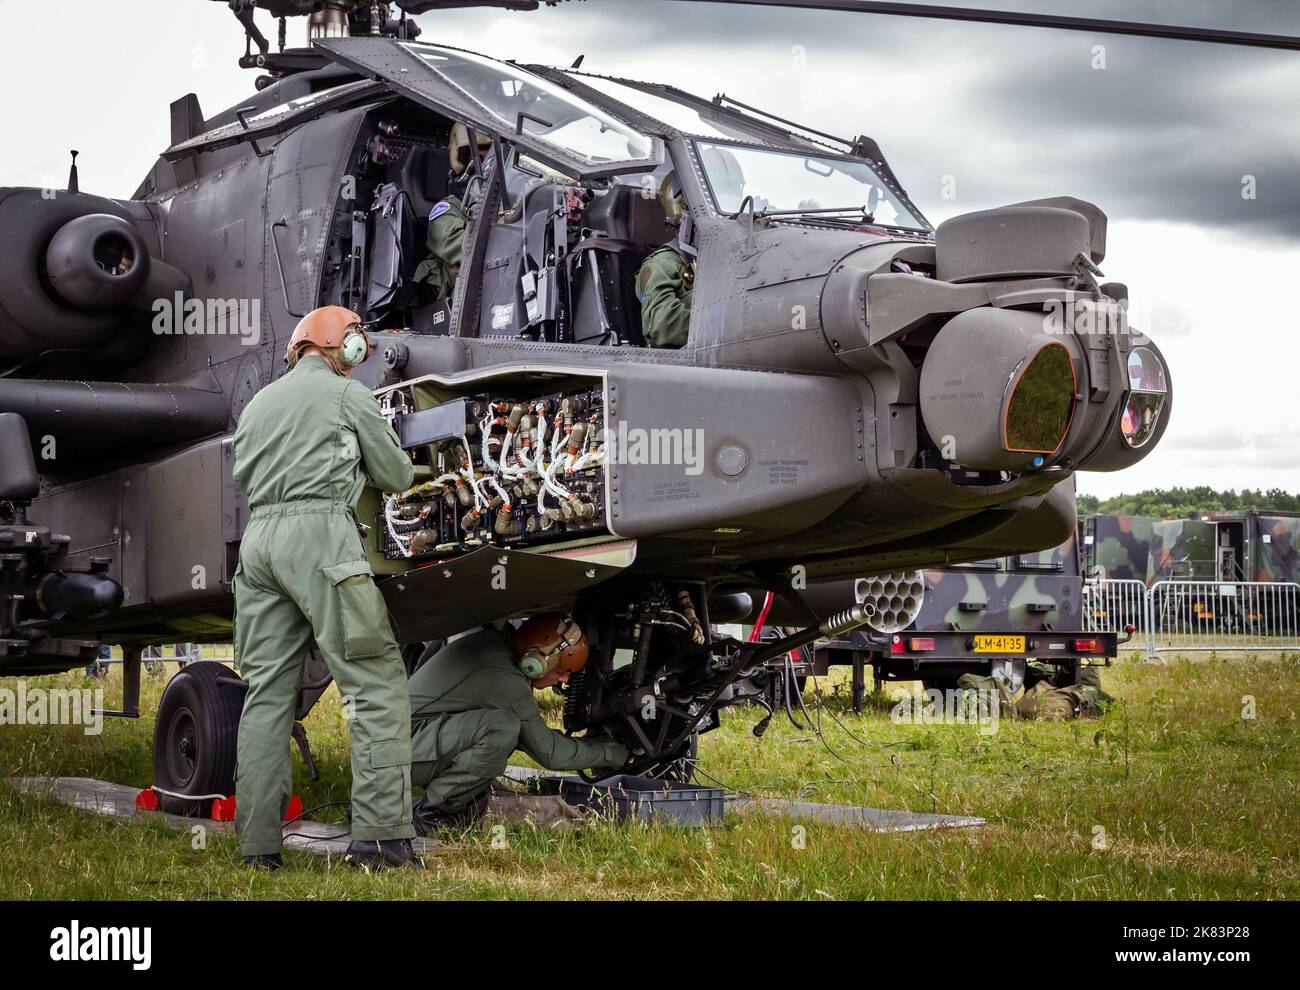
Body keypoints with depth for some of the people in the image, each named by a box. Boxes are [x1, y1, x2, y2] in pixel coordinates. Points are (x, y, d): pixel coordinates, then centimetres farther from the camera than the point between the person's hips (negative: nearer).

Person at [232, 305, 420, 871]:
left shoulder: (259, 404, 24)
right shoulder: (347, 394, 7)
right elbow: (397, 476, 8)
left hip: (259, 537, 7)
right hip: (320, 533, -6)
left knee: (267, 692, 8)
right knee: (377, 685, -7)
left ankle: (257, 845, 4)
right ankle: (381, 835, -17)